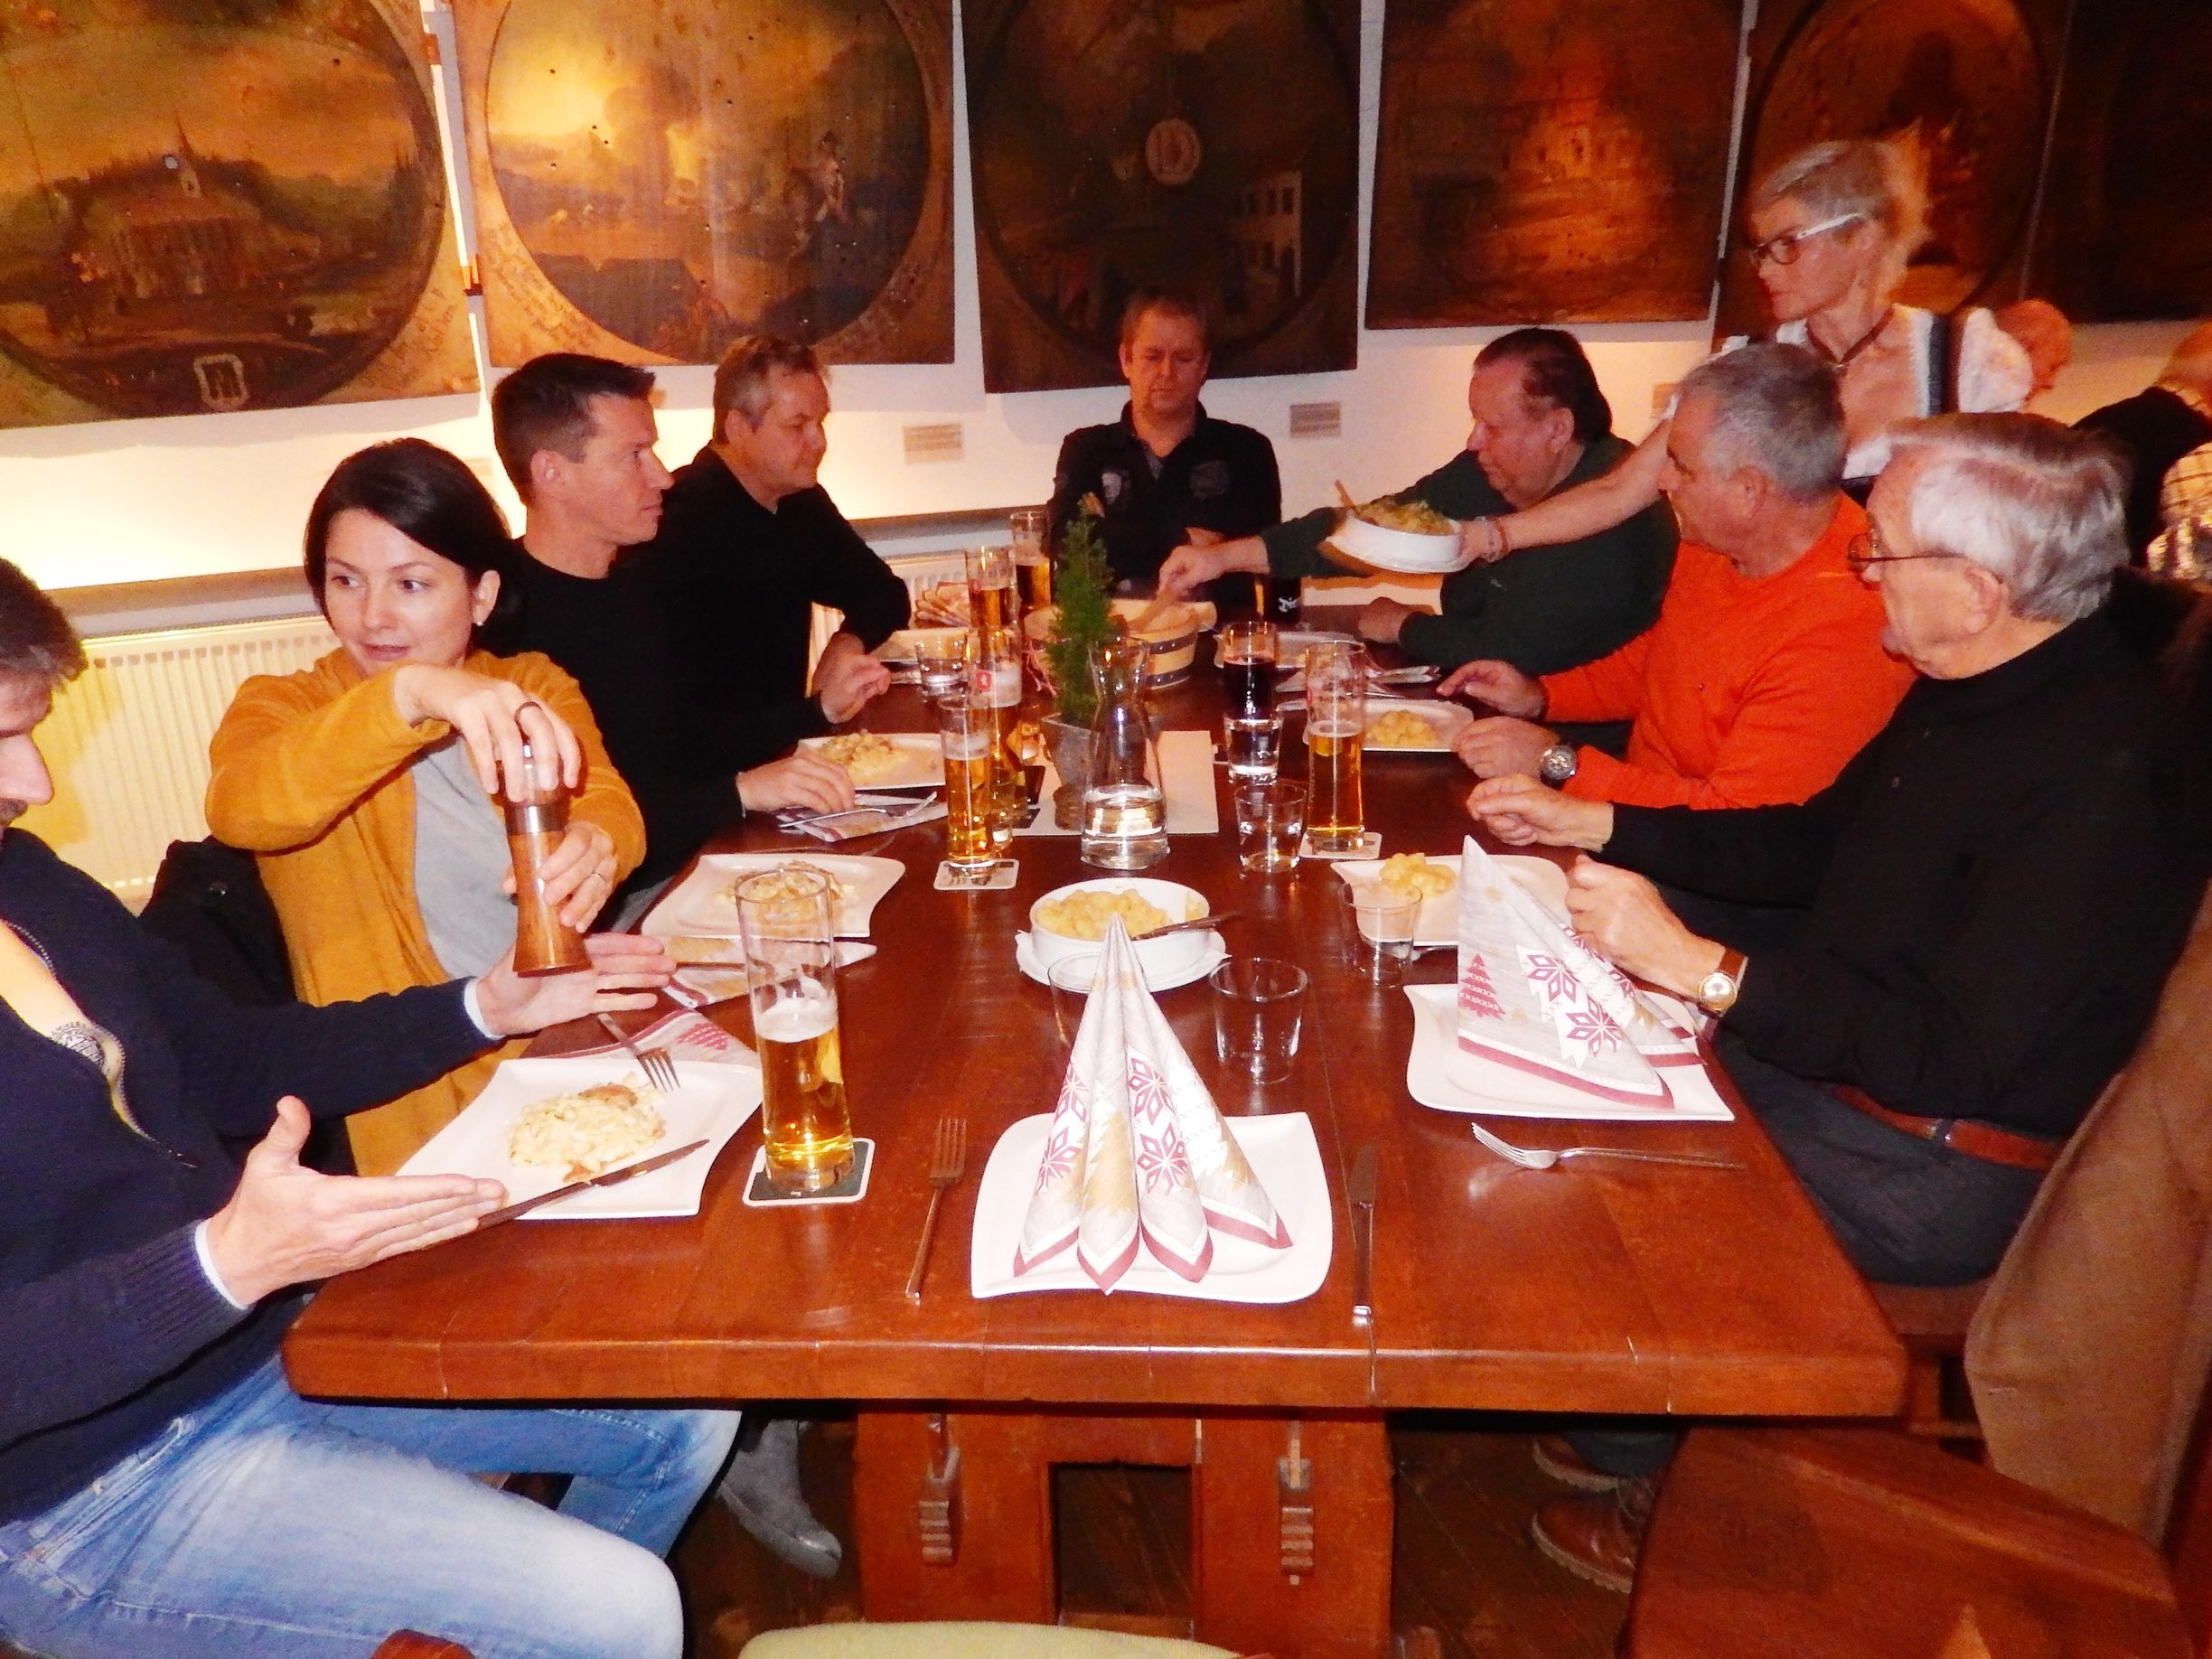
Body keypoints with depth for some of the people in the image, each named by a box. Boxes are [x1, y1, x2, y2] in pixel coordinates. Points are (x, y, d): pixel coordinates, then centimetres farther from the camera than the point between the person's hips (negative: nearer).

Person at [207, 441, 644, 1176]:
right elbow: (236, 809, -20)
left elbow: (608, 803, -9)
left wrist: (594, 844, -34)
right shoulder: (286, 706, 4)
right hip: (419, 1106, -3)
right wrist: (408, 692, -37)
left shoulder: (535, 687, 10)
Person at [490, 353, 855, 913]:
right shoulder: (501, 619, -18)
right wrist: (738, 792, -25)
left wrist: (817, 712, 11)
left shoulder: (646, 577, 10)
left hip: (696, 863, 8)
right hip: (607, 916, -8)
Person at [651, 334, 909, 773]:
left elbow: (885, 594, 19)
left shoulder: (800, 499, 7)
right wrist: (820, 710, -36)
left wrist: (846, 643, -3)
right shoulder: (682, 526, -20)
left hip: (786, 747, 8)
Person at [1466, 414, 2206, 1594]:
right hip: (1831, 1062, 9)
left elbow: (1954, 1050, -29)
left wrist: (1698, 967, -31)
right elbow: (1811, 842, 13)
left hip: (1938, 1170, -9)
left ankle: (1651, 1495, 18)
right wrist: (1587, 823, 7)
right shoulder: (1967, 692, 1)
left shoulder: (2104, 771, -28)